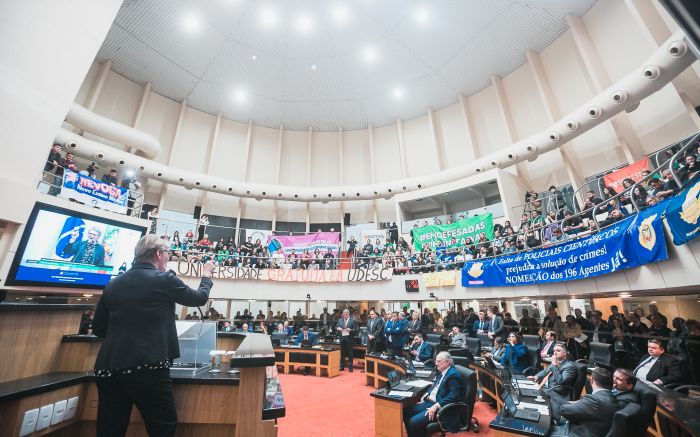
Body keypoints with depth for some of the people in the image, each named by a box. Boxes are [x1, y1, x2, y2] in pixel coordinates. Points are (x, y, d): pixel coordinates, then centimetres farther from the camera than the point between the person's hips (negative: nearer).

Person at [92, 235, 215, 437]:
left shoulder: (113, 284, 8)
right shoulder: (164, 279, -8)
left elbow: (98, 328, 17)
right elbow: (199, 298, 7)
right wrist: (206, 275, 24)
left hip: (108, 367, 6)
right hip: (148, 366, -6)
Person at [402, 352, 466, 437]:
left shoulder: (453, 375, -17)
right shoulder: (442, 371, 10)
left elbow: (453, 396, -23)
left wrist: (436, 406, -26)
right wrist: (427, 395, 5)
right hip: (431, 401, 9)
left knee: (414, 421, -23)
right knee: (406, 412, -1)